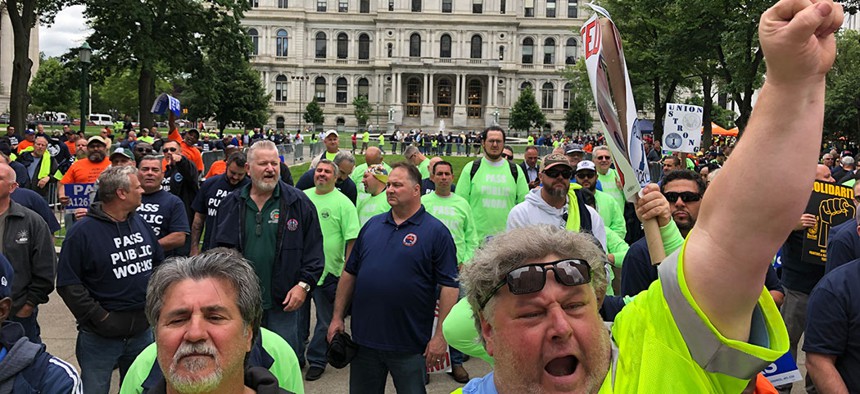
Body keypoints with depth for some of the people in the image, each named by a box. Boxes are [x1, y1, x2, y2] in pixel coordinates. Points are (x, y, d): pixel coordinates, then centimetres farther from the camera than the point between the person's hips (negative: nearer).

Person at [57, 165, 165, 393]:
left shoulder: (140, 223, 6)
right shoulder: (83, 231, -13)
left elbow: (158, 262, 17)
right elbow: (68, 284, -15)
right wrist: (99, 317, -18)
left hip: (143, 331, 5)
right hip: (101, 338, -5)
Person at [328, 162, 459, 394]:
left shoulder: (436, 232, -7)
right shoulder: (372, 226, 9)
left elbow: (449, 286, -10)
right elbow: (350, 273, 13)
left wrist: (440, 336, -14)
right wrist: (338, 317, 9)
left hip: (410, 346, -4)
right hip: (364, 340, 5)